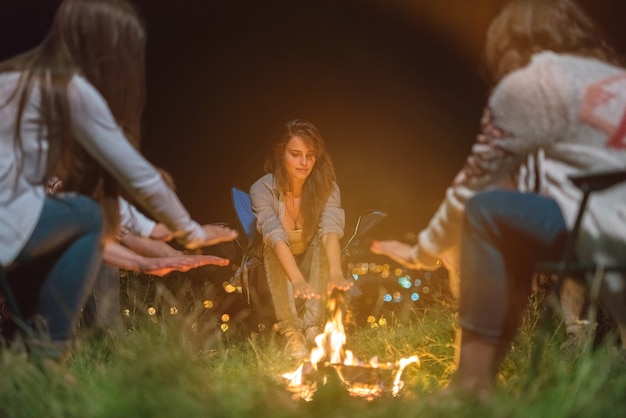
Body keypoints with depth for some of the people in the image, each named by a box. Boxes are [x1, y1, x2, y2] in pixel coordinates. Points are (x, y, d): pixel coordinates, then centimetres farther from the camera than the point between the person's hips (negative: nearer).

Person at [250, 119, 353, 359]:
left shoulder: (326, 187, -14)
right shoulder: (263, 189, -19)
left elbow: (331, 229, -32)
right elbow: (274, 236, -35)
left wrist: (336, 272, -52)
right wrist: (297, 280, -52)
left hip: (313, 267, 1)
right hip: (279, 274, -1)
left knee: (321, 240, -29)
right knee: (273, 247, -32)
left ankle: (313, 327, -36)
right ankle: (290, 330, -37)